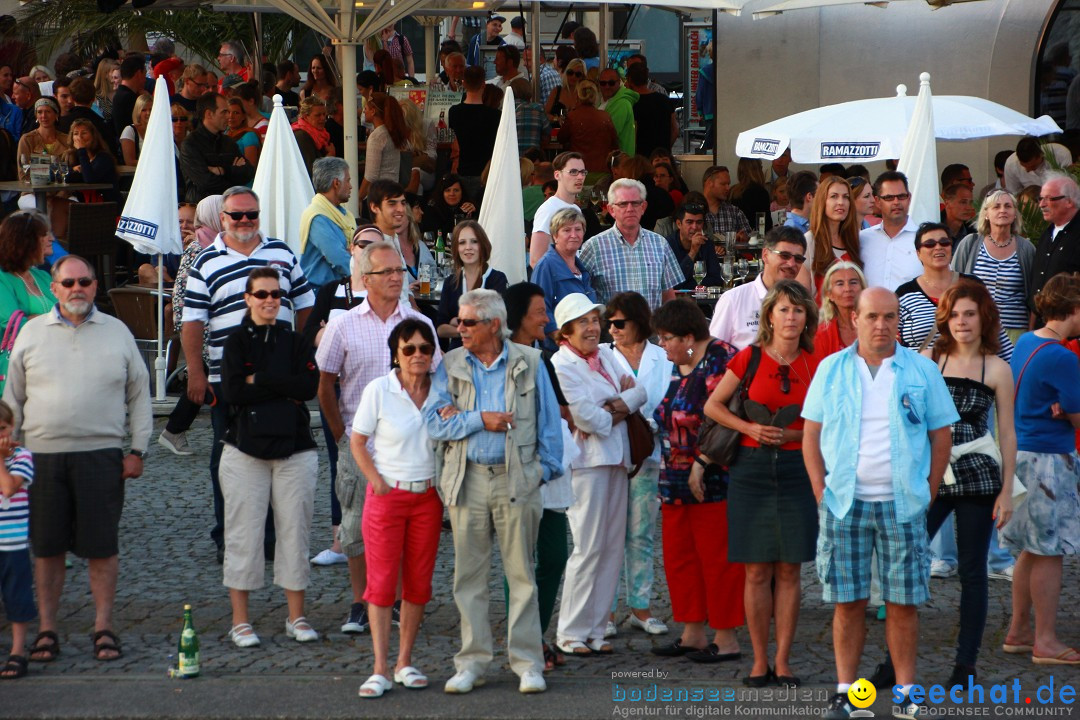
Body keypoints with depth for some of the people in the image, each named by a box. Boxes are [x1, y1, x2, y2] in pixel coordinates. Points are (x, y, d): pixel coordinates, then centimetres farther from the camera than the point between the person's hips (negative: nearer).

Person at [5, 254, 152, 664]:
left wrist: (138, 449, 4)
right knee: (47, 548, 3)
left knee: (102, 546, 0)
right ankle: (47, 630, 12)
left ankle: (103, 628, 9)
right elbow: (13, 397, 13)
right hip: (43, 456, 1)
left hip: (101, 455, -1)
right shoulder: (32, 333, 9)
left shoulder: (116, 333, 8)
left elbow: (139, 395, 11)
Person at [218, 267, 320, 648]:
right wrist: (283, 388, -10)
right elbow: (232, 392, -11)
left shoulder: (295, 342, 8)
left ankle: (296, 616, 12)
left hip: (294, 448, 2)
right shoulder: (236, 342, 2)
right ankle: (240, 620, 7)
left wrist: (259, 381, -11)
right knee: (244, 534, -1)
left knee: (295, 530, 2)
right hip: (246, 449, -2)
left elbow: (310, 385, -8)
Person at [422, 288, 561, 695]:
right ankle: (472, 662, 13)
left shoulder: (528, 364, 3)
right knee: (469, 575, 5)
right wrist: (479, 420, -11)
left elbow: (548, 421, 7)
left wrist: (547, 469, 0)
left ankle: (527, 662, 6)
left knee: (522, 573, 1)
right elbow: (434, 421, -2)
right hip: (467, 479, 2)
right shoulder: (451, 366, 6)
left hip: (517, 479, -2)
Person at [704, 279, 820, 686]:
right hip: (752, 469, -1)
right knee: (757, 570, 1)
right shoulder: (749, 359, -1)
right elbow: (712, 406, 6)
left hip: (796, 470, 1)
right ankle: (760, 661, 8)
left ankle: (783, 661, 9)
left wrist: (796, 434, -8)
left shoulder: (816, 365, 2)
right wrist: (749, 428, -8)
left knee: (789, 569, 3)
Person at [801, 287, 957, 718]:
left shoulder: (922, 371, 4)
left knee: (904, 602, 1)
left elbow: (941, 434, 7)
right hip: (845, 501, 0)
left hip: (902, 503, 0)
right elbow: (811, 432, 9)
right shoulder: (831, 370, 6)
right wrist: (821, 490, 1)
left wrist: (929, 493, 2)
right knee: (847, 601, 2)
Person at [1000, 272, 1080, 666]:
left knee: (1031, 549, 16)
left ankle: (1018, 632, 23)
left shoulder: (1024, 343, 9)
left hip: (1021, 452, 9)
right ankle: (1046, 641, 3)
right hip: (1048, 457, -9)